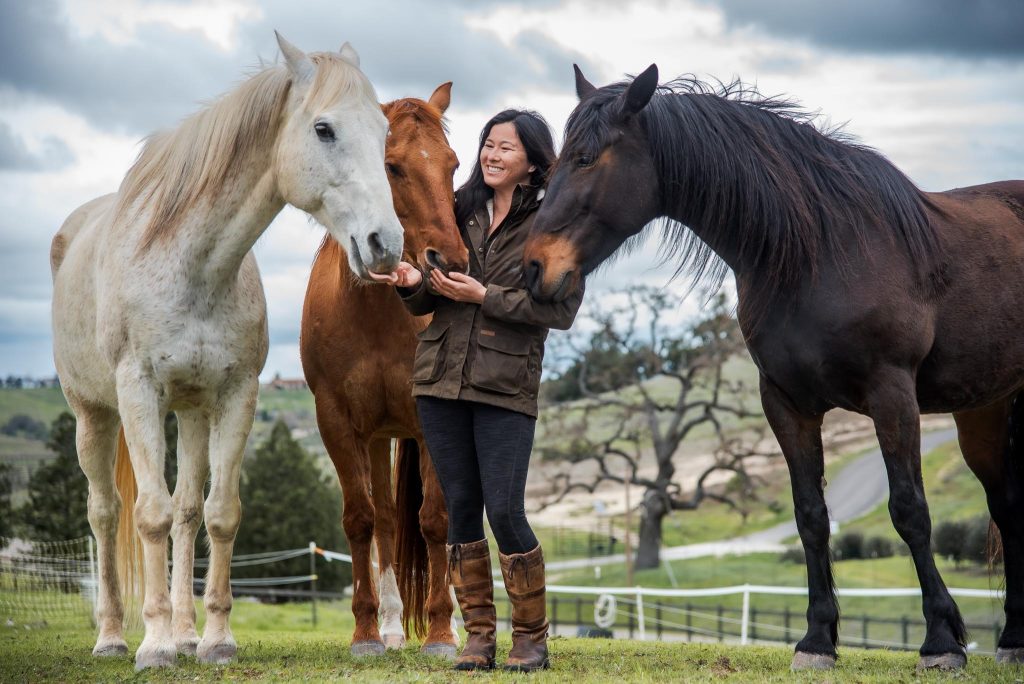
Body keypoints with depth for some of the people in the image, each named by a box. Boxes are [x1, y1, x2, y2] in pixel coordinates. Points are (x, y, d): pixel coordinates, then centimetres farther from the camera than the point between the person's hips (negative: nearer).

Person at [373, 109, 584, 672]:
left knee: (504, 511, -7)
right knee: (461, 509, 7)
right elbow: (427, 302, 15)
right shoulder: (460, 211, 12)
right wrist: (415, 284, -8)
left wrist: (486, 296, -16)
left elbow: (562, 309, -11)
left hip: (507, 386, -5)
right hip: (442, 378, 5)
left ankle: (531, 637, 8)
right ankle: (478, 635, 15)